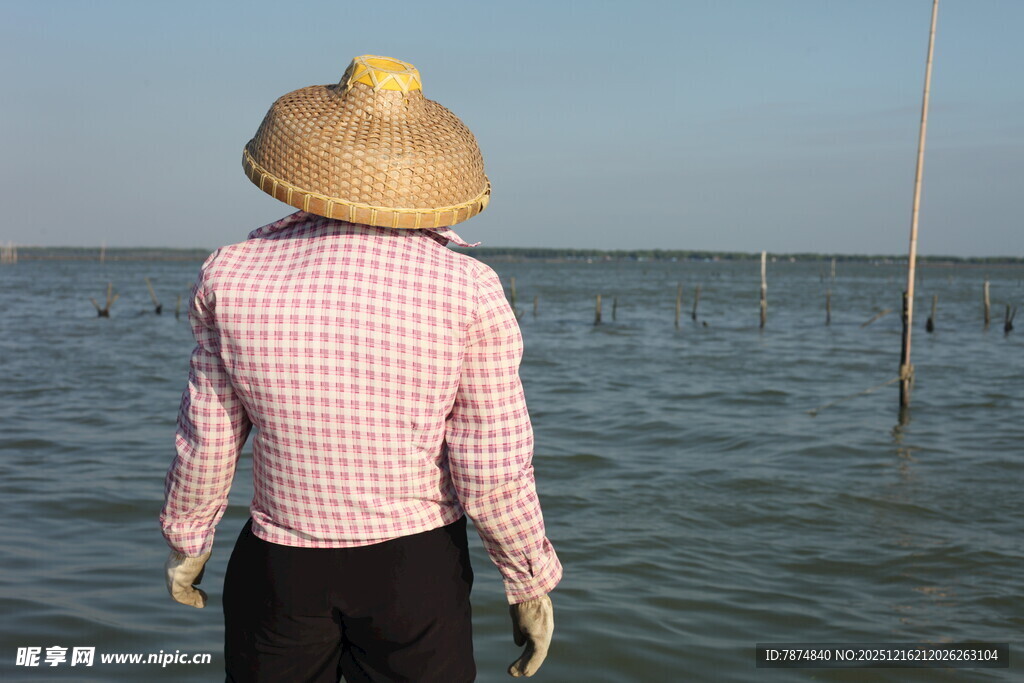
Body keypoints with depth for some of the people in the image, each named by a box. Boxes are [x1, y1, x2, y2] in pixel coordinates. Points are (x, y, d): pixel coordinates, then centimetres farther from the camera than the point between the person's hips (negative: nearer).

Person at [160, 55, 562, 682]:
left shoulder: (234, 275, -7)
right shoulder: (468, 289, -13)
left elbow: (208, 440, 0)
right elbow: (494, 472, -12)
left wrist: (187, 541, 17)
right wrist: (530, 583, 2)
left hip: (279, 563, 2)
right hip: (417, 564, -1)